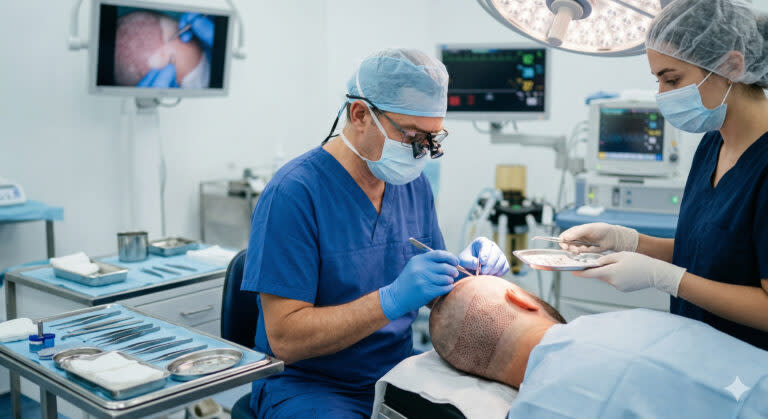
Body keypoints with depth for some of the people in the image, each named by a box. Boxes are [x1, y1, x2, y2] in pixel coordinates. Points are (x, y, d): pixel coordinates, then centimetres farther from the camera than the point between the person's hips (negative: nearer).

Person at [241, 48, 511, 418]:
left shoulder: (414, 183, 5)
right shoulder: (293, 193, -18)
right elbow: (284, 339, -20)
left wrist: (463, 272, -9)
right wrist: (392, 300, -29)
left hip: (399, 372, 6)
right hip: (309, 384, -5)